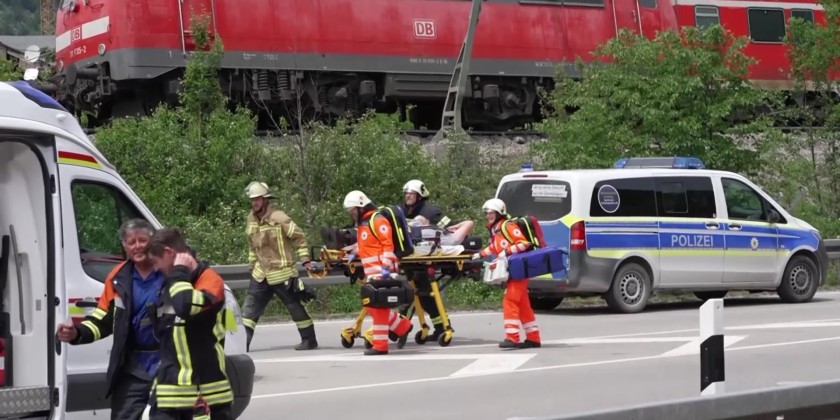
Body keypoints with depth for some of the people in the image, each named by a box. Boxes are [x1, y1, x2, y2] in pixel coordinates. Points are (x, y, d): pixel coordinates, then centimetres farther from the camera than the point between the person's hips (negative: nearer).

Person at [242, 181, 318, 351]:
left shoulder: (278, 218, -16)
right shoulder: (251, 219, 5)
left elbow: (298, 237, -9)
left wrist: (305, 260, -11)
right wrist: (252, 264, 20)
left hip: (282, 273, -6)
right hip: (261, 273, 6)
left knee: (295, 307, 3)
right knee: (249, 308, 0)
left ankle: (309, 340, 15)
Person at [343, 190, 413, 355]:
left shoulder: (377, 221, -10)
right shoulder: (362, 224, 20)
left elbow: (388, 245, -17)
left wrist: (385, 267, -22)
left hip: (381, 271, -10)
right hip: (371, 272, 10)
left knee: (378, 306, -8)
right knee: (372, 306, 10)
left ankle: (380, 345, -5)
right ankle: (402, 326, 20)